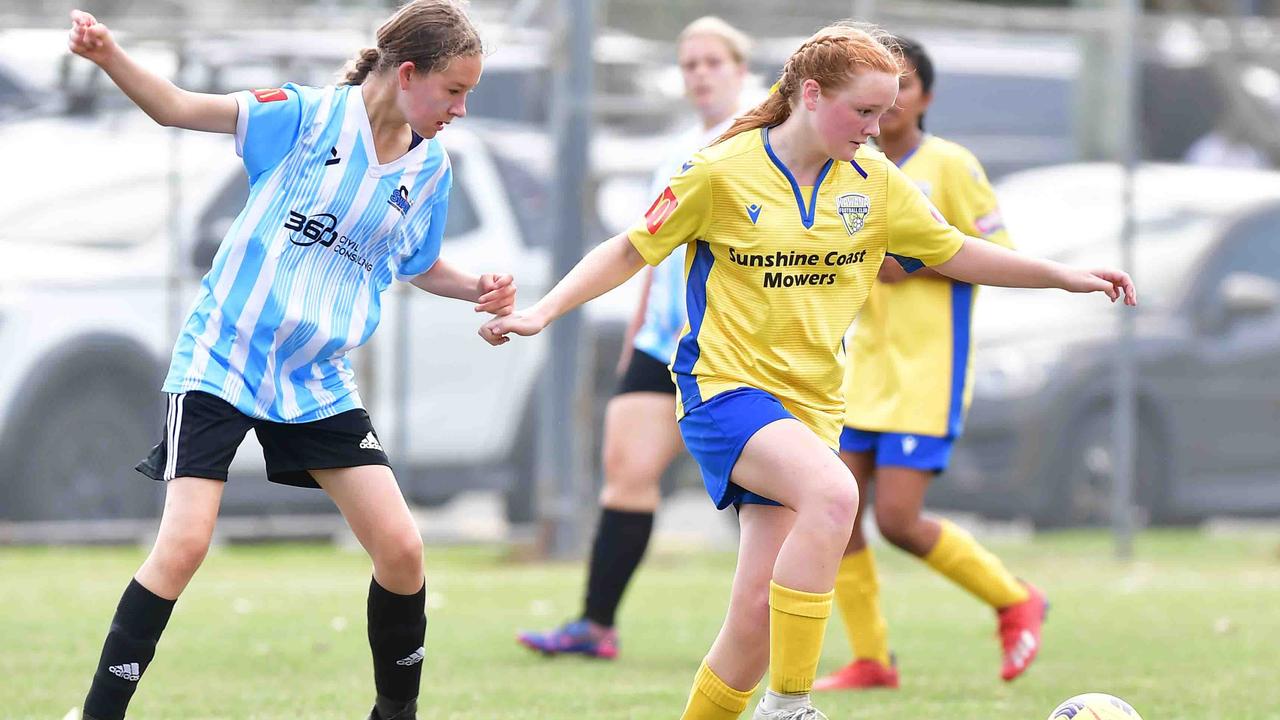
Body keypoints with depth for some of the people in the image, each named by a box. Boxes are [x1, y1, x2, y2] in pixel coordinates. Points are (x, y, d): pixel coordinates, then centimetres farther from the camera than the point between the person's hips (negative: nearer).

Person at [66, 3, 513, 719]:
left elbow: (420, 266, 21)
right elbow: (176, 106, -12)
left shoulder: (430, 169, 3)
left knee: (401, 548, -4)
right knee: (184, 544, -17)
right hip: (223, 358, -5)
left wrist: (479, 288, 1)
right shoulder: (308, 115, -11)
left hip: (320, 382, 5)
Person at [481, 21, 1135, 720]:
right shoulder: (721, 174, -8)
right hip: (725, 390, -5)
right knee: (832, 492, -34)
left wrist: (1066, 275, 12)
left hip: (811, 406, 5)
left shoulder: (874, 182, 6)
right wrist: (542, 311, -10)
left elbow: (954, 252, 16)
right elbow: (632, 249, 0)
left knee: (759, 615, -4)